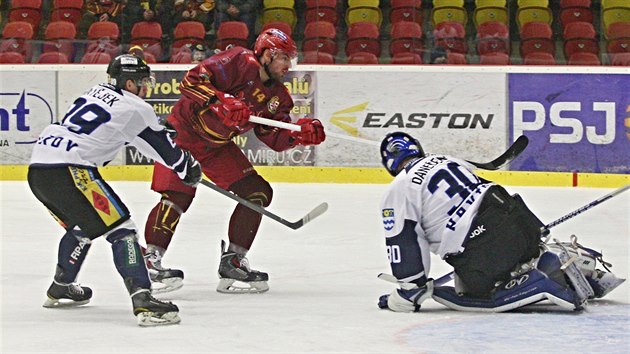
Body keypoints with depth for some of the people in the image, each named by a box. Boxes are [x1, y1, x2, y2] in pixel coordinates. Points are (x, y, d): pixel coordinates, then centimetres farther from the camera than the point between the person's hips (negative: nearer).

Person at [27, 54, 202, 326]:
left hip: (37, 169, 9)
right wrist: (190, 169, 26)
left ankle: (60, 289, 44)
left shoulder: (97, 92, 21)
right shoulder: (134, 108, -1)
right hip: (68, 171, -9)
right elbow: (164, 148, 9)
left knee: (81, 227, 30)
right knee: (120, 228, -7)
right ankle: (142, 301, -20)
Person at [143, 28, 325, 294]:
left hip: (219, 146, 8)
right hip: (185, 132, -8)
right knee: (178, 194, -22)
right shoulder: (239, 62, -20)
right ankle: (150, 260, -15)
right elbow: (191, 81, -27)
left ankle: (232, 262, 5)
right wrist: (222, 102, -37)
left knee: (258, 192, 0)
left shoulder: (277, 95, 5)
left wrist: (301, 133, -13)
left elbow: (275, 137, 4)